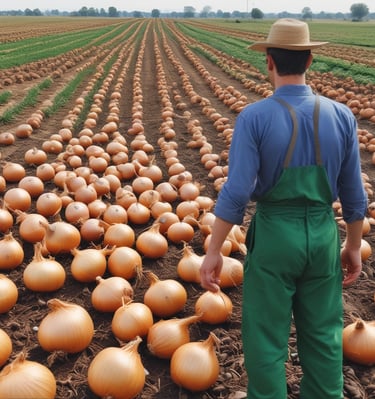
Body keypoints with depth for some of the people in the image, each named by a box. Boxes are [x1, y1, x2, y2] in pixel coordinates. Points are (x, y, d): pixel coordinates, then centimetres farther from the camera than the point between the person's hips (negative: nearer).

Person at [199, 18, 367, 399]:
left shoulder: (254, 117, -14)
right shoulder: (341, 115, -3)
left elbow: (236, 192, -18)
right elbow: (354, 194, 2)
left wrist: (213, 252, -10)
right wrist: (354, 245, 15)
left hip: (274, 233, -3)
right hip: (323, 235, 4)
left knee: (266, 335, 13)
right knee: (323, 334, 19)